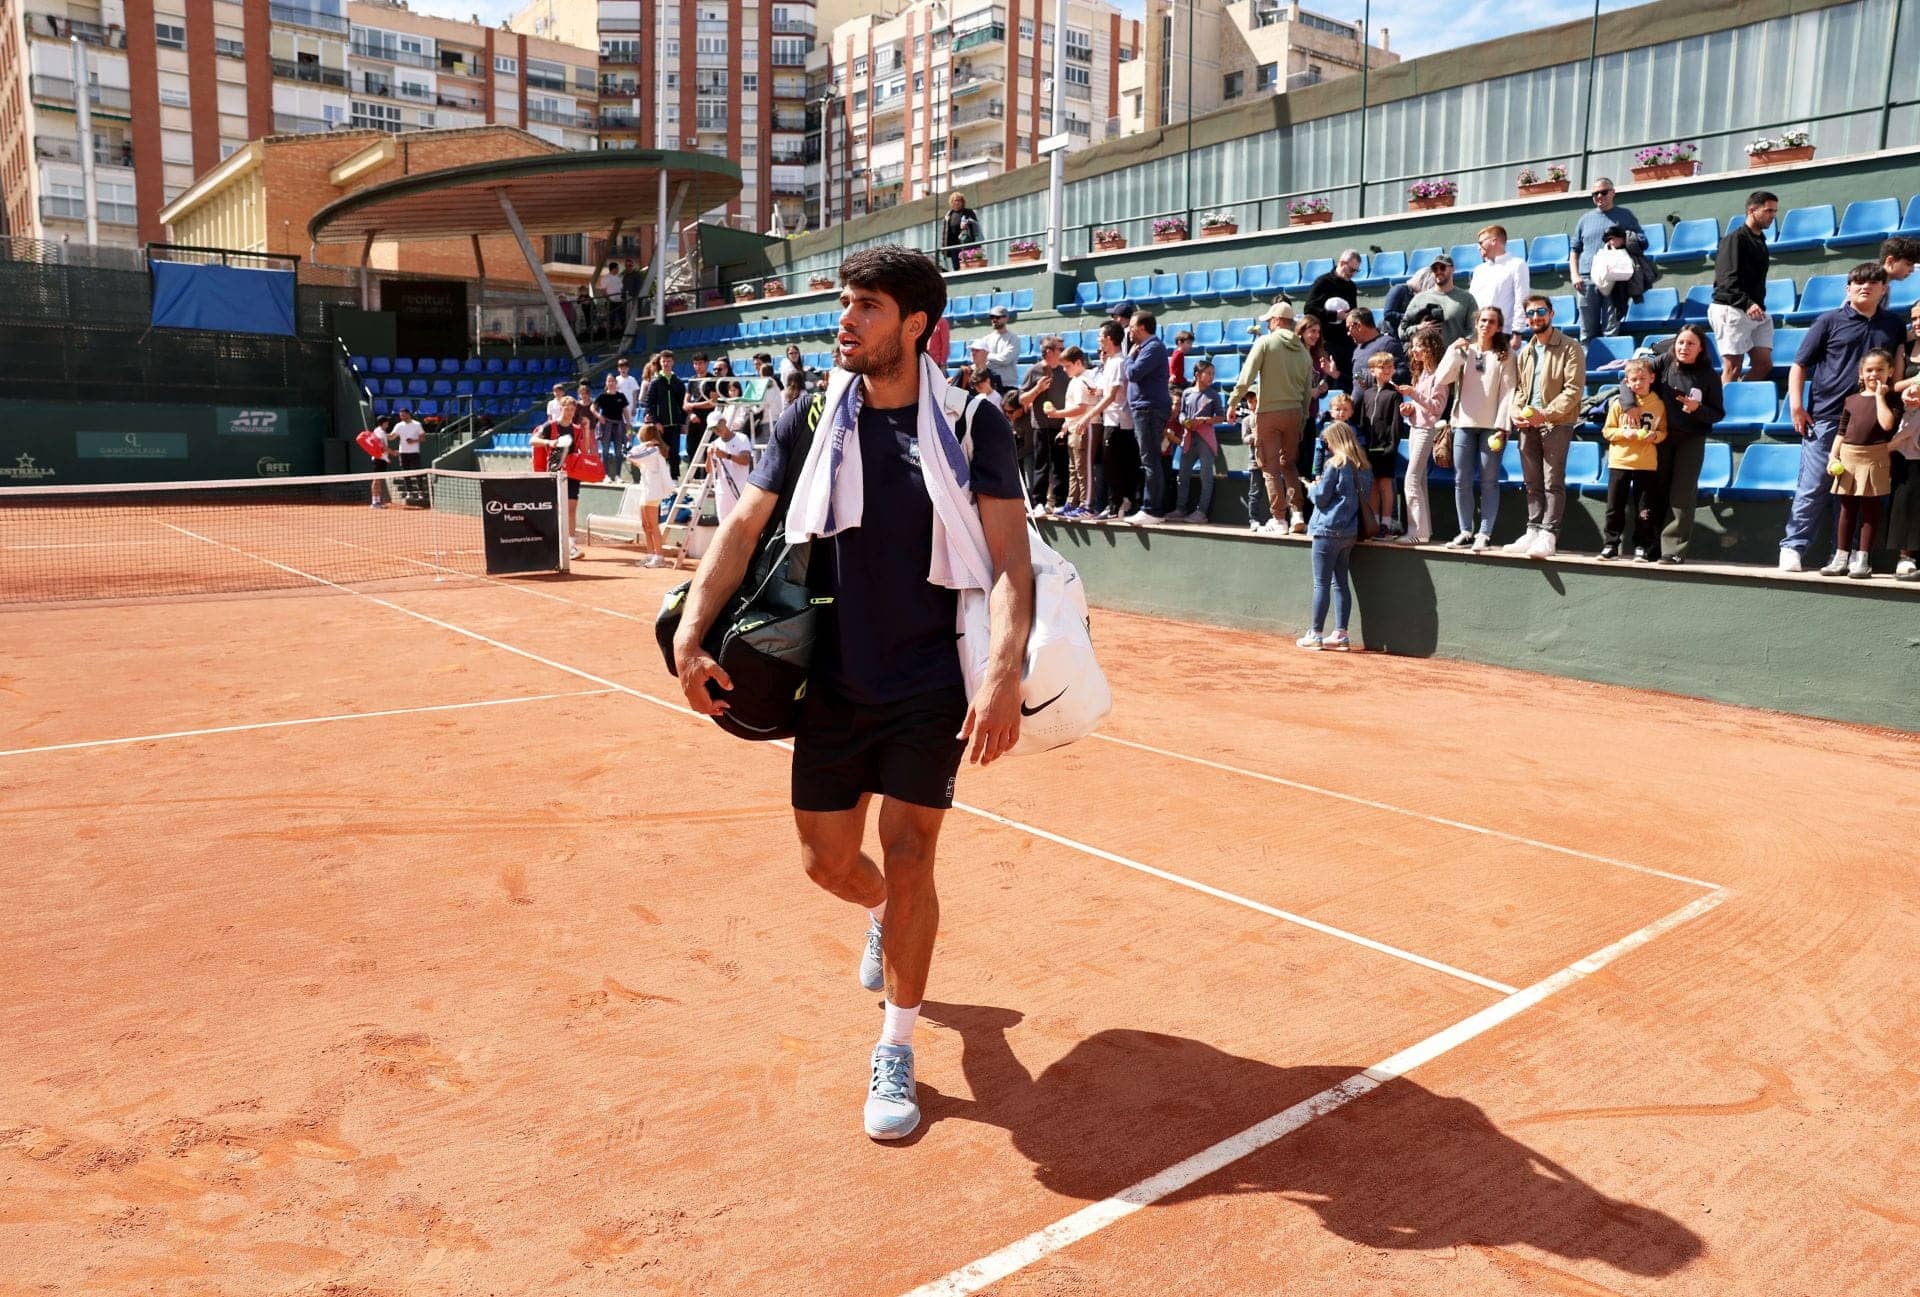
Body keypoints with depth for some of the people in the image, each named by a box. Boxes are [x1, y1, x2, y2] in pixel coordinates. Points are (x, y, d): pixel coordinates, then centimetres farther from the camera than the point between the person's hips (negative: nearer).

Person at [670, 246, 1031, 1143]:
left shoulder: (973, 422, -7)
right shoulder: (811, 418, 1)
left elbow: (1010, 557, -13)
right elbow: (744, 526, 0)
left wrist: (1005, 673, -27)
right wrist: (692, 633, -13)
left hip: (934, 684, -3)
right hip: (835, 683, 3)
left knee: (907, 860, -2)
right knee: (826, 858, 11)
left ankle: (896, 1048, 19)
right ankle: (882, 913, 49)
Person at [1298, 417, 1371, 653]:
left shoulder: (1335, 465, -12)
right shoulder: (1362, 466, 9)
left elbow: (1321, 498, -12)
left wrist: (1315, 485, 10)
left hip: (1328, 530, -7)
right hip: (1350, 531, 7)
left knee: (1322, 584, -2)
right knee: (1340, 583, 11)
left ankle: (1315, 635, 1)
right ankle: (1340, 634, 11)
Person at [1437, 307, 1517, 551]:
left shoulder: (1505, 355, 3)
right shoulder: (1462, 350, 11)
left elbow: (1508, 391, -4)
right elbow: (1443, 379, -2)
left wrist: (1501, 426, -12)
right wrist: (1453, 351, -8)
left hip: (1491, 425, -3)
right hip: (1464, 423, 3)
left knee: (1489, 482, -2)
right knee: (1462, 481, 2)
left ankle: (1484, 534, 0)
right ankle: (1466, 531, 10)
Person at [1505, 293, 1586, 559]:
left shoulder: (1570, 348, -2)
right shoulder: (1524, 352, 17)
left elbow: (1574, 388, -11)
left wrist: (1545, 413, -18)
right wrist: (1516, 412, -4)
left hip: (1556, 424, -6)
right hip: (1527, 425, 6)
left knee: (1553, 482, -7)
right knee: (1532, 482, 8)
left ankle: (1549, 535, -8)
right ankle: (1533, 531, 12)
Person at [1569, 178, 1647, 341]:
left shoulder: (1625, 216, 12)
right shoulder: (1586, 218, 19)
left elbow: (1642, 241, 10)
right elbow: (1574, 249, 18)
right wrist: (1574, 275, 4)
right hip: (1587, 280, 2)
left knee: (1611, 331, -6)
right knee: (1587, 331, 1)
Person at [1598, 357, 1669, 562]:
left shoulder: (1659, 405, 3)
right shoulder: (1619, 403, 1)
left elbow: (1664, 432, 8)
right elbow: (1607, 430, 2)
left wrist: (1655, 435, -12)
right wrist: (1623, 433, -14)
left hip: (1646, 464, 0)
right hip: (1619, 462, 0)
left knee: (1645, 509, 3)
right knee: (1615, 507, 4)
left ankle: (1642, 547, 11)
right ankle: (1611, 545, 12)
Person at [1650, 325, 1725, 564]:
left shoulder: (1708, 376, -5)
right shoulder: (1664, 363, -3)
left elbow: (1718, 413, -2)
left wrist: (1697, 409, -21)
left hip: (1691, 439, -2)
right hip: (1662, 436, 2)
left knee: (1682, 495, -5)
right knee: (1659, 491, 5)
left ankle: (1674, 550, -6)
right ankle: (1654, 546, 13)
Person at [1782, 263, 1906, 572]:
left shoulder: (1894, 325, 13)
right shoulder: (1829, 322, 3)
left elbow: (1898, 371, 19)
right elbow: (1799, 365, 2)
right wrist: (1796, 405, -7)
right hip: (1826, 418, -3)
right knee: (1813, 486, -5)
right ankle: (1793, 547, 1)